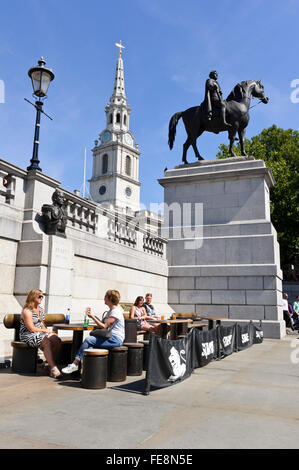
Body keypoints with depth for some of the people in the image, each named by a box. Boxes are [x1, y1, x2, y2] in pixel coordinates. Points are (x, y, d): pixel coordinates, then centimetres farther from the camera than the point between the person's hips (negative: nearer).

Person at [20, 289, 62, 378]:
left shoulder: (40, 309, 16)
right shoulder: (27, 311, -11)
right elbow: (31, 328, -16)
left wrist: (48, 331, 5)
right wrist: (45, 330, -10)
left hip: (42, 332, 8)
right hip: (29, 335, -8)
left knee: (57, 340, -20)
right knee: (47, 342, -35)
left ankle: (49, 362, -8)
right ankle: (54, 369, -38)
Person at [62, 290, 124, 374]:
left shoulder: (116, 311, -12)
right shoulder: (110, 311, 20)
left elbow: (104, 326, -16)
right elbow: (102, 323, 16)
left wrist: (93, 317, -9)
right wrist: (93, 315, 8)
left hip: (116, 339, -10)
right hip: (110, 337, 10)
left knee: (89, 339, -19)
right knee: (89, 346, -13)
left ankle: (75, 364, -12)